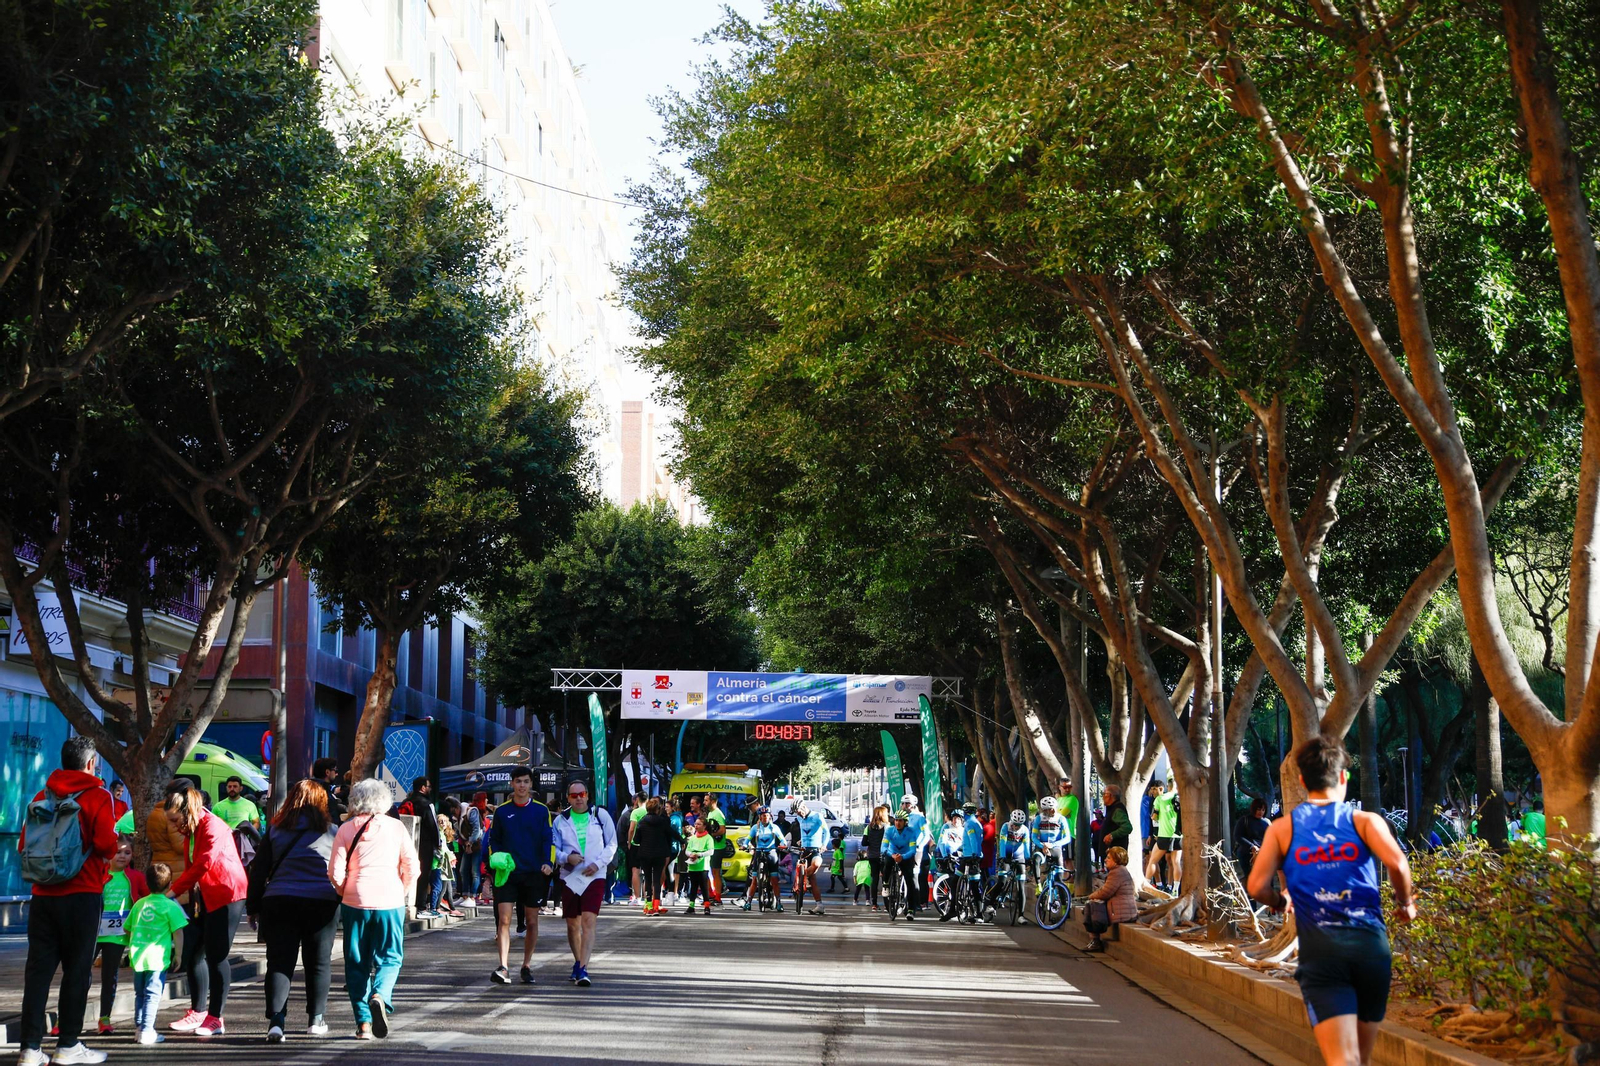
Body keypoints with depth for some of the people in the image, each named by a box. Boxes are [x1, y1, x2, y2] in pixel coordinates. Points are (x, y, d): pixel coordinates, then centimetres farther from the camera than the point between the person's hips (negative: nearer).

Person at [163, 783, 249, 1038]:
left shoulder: (213, 826, -15)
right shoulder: (192, 831, 14)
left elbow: (204, 863, -24)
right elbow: (193, 866, 12)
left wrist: (174, 889, -22)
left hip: (226, 895, -9)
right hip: (205, 898, 9)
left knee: (216, 957, -7)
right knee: (192, 955, 8)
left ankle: (215, 1018, -2)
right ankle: (198, 1013, 18)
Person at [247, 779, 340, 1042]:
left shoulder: (275, 830, 7)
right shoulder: (332, 832, 5)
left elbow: (259, 870, 7)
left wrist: (253, 907, 12)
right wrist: (343, 904, 16)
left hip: (279, 902, 0)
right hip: (322, 903, 0)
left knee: (279, 962, 1)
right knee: (318, 962, 13)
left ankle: (276, 1020, -12)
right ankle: (316, 1019, 20)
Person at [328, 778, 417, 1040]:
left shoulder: (346, 829, 1)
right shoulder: (396, 827, 2)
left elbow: (335, 872, -2)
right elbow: (413, 868, 0)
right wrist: (403, 893, 14)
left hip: (355, 903, 1)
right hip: (390, 902, 0)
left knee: (357, 963, 10)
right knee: (390, 957, 9)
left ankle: (363, 1023, 5)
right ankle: (380, 996, -21)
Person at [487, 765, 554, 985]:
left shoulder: (541, 811, 5)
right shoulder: (501, 811, 7)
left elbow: (549, 840, 2)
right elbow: (493, 841, 13)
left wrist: (548, 863, -14)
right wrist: (495, 860, -5)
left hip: (534, 874, 0)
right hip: (507, 873, 0)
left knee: (532, 921, 7)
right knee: (504, 919, -12)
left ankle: (527, 966, 20)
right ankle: (503, 968, -16)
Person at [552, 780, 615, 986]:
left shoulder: (600, 815, 4)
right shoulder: (561, 820, 6)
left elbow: (611, 844, 7)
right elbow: (554, 849, 8)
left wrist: (598, 863, -8)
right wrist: (567, 857, -13)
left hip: (594, 876, -2)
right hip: (570, 877, 2)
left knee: (588, 921, -15)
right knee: (572, 924, 10)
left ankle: (582, 969, -21)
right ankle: (578, 962, 31)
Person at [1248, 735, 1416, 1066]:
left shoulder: (1282, 828, 8)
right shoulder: (1364, 821, 5)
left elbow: (1257, 887, -1)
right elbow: (1397, 863, -12)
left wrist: (1279, 901, 21)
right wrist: (1405, 904, 8)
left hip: (1319, 950, -1)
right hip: (1370, 944, 1)